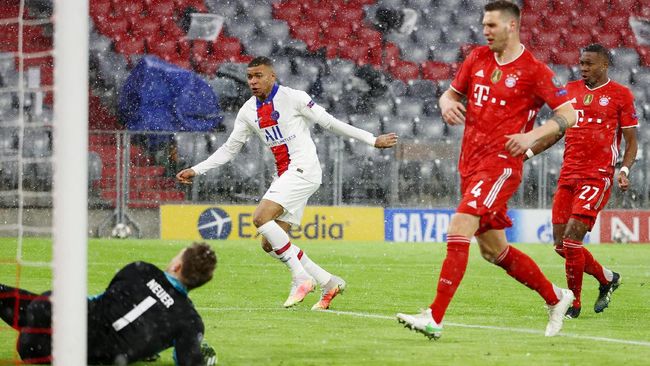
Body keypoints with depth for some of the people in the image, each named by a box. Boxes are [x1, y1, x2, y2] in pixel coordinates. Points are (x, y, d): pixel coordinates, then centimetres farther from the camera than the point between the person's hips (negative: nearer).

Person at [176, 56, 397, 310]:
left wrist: (372, 140, 0)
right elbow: (229, 149, 19)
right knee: (269, 244, 1)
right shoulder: (248, 111, 12)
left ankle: (301, 278, -18)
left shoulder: (293, 98, -6)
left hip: (303, 170, -8)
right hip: (285, 175, 8)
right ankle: (329, 283, 10)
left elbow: (329, 122, -1)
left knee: (261, 217, -24)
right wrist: (195, 170, 12)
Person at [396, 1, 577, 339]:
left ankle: (434, 319, -25)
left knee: (458, 229, -23)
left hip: (501, 163, -8)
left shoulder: (533, 70, -7)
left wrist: (532, 135, -21)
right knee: (494, 250, 15)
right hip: (470, 164, 8)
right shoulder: (477, 59, 10)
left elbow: (568, 114, -6)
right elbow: (451, 93, 21)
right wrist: (447, 104, -4)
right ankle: (555, 297, 33)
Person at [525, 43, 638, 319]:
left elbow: (631, 141, 1)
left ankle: (573, 303, -1)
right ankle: (607, 278, 27)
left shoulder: (620, 95, -1)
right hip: (568, 175, 6)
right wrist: (527, 152, 12)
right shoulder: (570, 90, 13)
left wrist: (624, 170, -15)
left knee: (571, 239, -15)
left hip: (598, 177, -6)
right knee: (561, 244, 3)